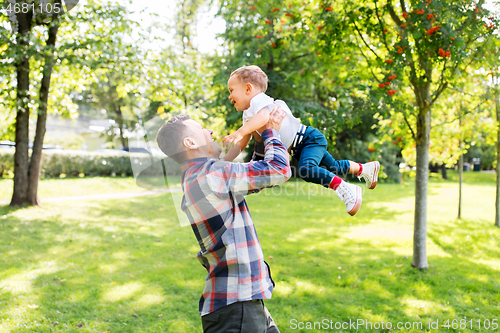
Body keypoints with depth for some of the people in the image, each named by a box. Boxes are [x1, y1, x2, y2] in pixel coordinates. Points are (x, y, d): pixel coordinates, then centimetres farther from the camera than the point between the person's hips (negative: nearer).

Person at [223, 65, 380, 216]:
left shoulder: (260, 101, -23)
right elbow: (240, 145, 8)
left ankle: (345, 190, -25)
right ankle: (364, 168, 49)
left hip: (310, 139, -10)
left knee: (306, 169, -36)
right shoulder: (248, 116, 7)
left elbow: (263, 117, -47)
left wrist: (239, 132, -59)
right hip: (298, 148, 10)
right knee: (333, 167, 26)